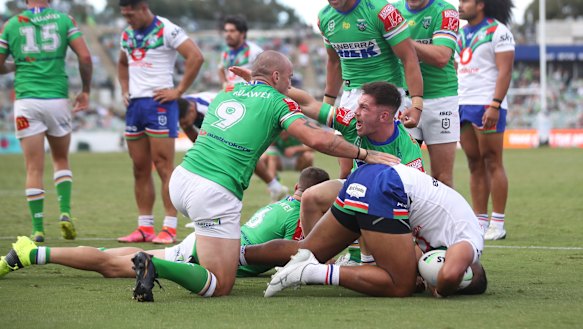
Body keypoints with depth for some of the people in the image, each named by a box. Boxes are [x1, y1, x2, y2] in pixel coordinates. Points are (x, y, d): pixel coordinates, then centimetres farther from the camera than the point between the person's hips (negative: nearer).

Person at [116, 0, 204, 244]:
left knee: (164, 167, -8)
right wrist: (125, 89, 15)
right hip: (134, 104, 8)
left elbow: (196, 57, -17)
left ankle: (170, 228, -7)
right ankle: (145, 227, 13)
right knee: (140, 169, 8)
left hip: (159, 103, -8)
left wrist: (179, 91, -15)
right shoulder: (127, 34, 14)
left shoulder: (166, 30, -9)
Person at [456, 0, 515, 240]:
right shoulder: (461, 34, 18)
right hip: (462, 104, 7)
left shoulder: (497, 31, -5)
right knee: (475, 165, 6)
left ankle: (497, 224, -4)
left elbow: (505, 71, -11)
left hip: (487, 105, -7)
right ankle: (480, 221, 8)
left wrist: (495, 105, -19)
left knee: (492, 164, -5)